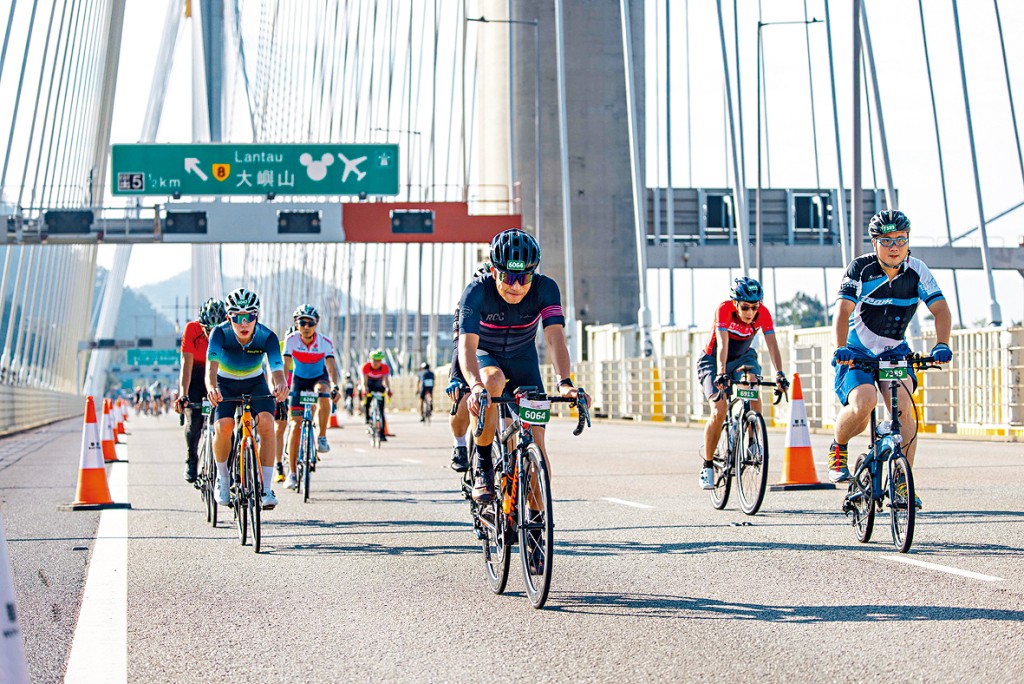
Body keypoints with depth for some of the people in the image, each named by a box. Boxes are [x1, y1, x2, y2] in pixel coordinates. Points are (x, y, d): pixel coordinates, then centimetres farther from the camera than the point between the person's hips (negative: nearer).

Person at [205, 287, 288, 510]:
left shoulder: (267, 337, -27)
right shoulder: (220, 333, -28)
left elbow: (277, 370, -37)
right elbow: (211, 367, -41)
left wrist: (281, 386, -62)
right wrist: (211, 389, -63)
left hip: (255, 383, 1)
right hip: (225, 384, -1)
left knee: (266, 423, -25)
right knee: (223, 427, -25)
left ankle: (266, 488, -18)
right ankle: (222, 479, 1)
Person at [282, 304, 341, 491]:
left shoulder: (325, 342, -23)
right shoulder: (291, 340, -21)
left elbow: (331, 366, -32)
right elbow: (285, 365, -29)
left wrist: (334, 386, -49)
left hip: (319, 378, 0)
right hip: (299, 380, 0)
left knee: (323, 393, -38)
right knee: (296, 425, -7)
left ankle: (322, 438, -23)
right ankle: (292, 473, -1)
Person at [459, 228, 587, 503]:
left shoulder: (545, 289, -24)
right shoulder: (477, 291, -30)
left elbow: (555, 337, -35)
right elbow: (467, 345, -41)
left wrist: (564, 383, -52)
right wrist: (475, 385, -60)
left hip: (523, 359, 2)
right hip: (484, 356, -2)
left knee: (535, 439, -12)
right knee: (493, 381, -38)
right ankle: (483, 467, -21)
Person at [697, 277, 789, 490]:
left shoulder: (763, 313, -22)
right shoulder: (724, 310, -30)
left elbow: (772, 344, -31)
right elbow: (722, 345, -40)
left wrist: (779, 373, -46)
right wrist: (721, 374, -54)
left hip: (743, 356, 3)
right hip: (714, 361, -3)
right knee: (720, 410, -19)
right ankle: (707, 466, -5)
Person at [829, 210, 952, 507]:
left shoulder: (917, 270, -9)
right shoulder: (861, 268, -17)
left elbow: (940, 308, -17)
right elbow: (843, 310, -28)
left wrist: (941, 344, -36)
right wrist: (840, 348, -44)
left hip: (894, 351, 3)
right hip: (857, 353, -2)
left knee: (903, 408, -20)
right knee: (863, 404, -28)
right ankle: (838, 448, 3)